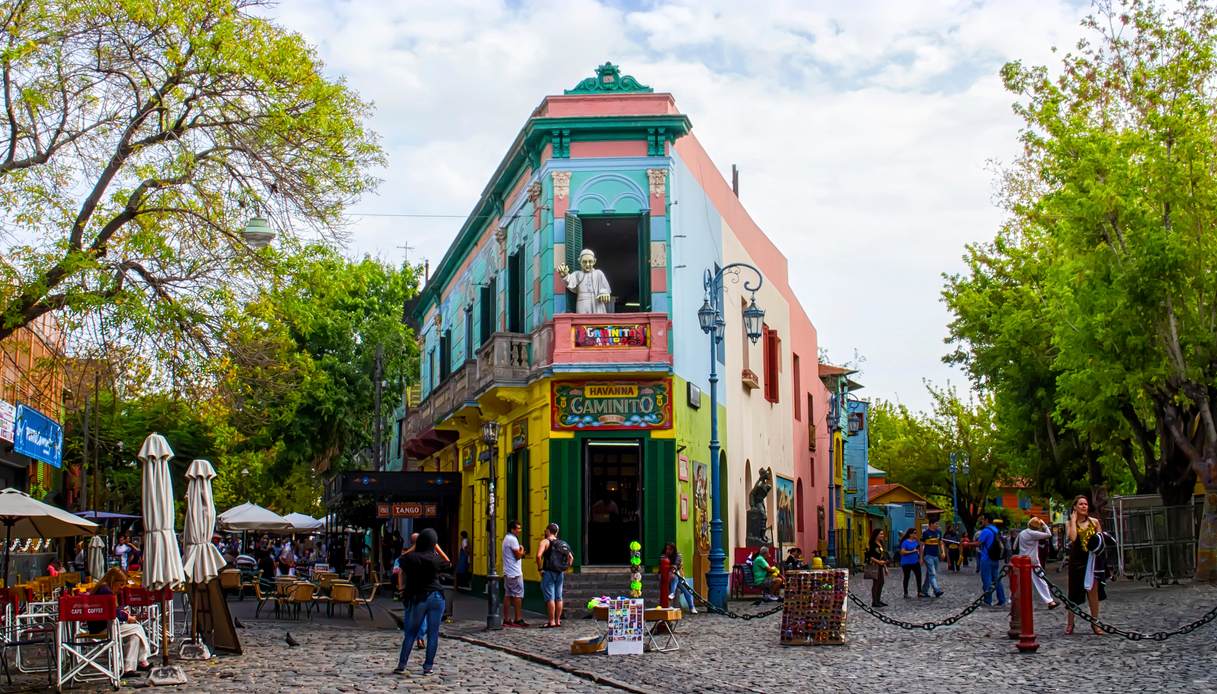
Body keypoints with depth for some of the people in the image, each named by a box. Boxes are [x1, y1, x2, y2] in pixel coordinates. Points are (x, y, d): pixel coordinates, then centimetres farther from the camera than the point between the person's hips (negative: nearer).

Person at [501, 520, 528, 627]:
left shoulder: (506, 538, 18)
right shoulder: (513, 539, -14)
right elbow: (517, 555, -17)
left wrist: (521, 553, 12)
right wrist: (522, 550, 1)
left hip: (507, 573, 10)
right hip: (515, 573, -10)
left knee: (508, 595, 8)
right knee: (518, 595, -5)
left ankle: (506, 620, 7)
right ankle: (518, 619, -4)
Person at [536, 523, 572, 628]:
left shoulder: (545, 542, -6)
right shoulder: (562, 543, 14)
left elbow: (539, 556, -22)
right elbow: (571, 558, 16)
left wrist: (540, 569, -12)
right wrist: (565, 569, 15)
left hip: (549, 572, -6)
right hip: (560, 573, 6)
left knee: (550, 598, -5)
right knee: (558, 598, 11)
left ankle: (551, 622, -6)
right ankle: (558, 620, 14)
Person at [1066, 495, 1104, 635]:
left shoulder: (1094, 522, 6)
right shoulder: (1070, 524, 1)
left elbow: (1101, 540, 14)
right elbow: (1072, 538, -18)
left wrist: (1098, 543, -8)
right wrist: (1073, 520, -10)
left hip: (1092, 559, 1)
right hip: (1076, 560, -1)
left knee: (1093, 591, -1)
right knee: (1074, 591, 6)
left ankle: (1095, 623, 10)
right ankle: (1070, 623, 16)